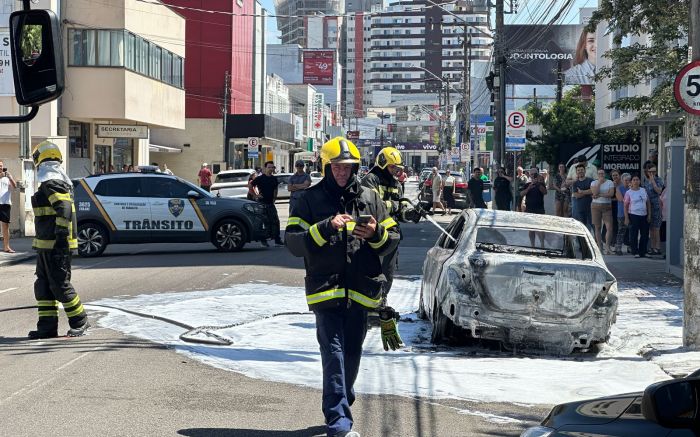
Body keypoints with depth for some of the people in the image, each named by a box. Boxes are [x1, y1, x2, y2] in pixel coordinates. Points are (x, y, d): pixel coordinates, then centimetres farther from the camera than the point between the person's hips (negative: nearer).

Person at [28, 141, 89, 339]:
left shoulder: (52, 184, -15)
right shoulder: (53, 183, 18)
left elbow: (64, 210, -25)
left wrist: (61, 238, -26)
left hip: (55, 246, -10)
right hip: (45, 245, 10)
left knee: (60, 285, -4)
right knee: (43, 286, 10)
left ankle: (80, 321, 7)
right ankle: (47, 327, 12)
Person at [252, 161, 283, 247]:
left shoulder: (274, 179, 10)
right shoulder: (260, 178, -6)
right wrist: (256, 195, -7)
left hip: (270, 203, 5)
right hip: (262, 203, -5)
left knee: (275, 221, -2)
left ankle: (277, 240, 1)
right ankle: (263, 240, 9)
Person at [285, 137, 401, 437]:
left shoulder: (370, 198, 11)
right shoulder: (311, 199, 2)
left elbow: (393, 238, 12)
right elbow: (293, 242, -7)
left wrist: (376, 234, -10)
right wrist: (326, 228, -20)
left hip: (360, 291, 4)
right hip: (325, 289, -4)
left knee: (351, 356, 14)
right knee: (334, 356, -11)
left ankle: (338, 409, 34)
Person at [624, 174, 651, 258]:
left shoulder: (644, 191, 10)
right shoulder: (628, 193, -2)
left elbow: (648, 203, 13)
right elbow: (626, 206, -2)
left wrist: (649, 215, 6)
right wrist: (626, 218, -8)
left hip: (644, 216, 4)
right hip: (633, 216, -4)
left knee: (645, 234, 5)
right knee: (634, 235, -4)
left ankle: (642, 252, 15)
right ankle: (635, 252, 2)